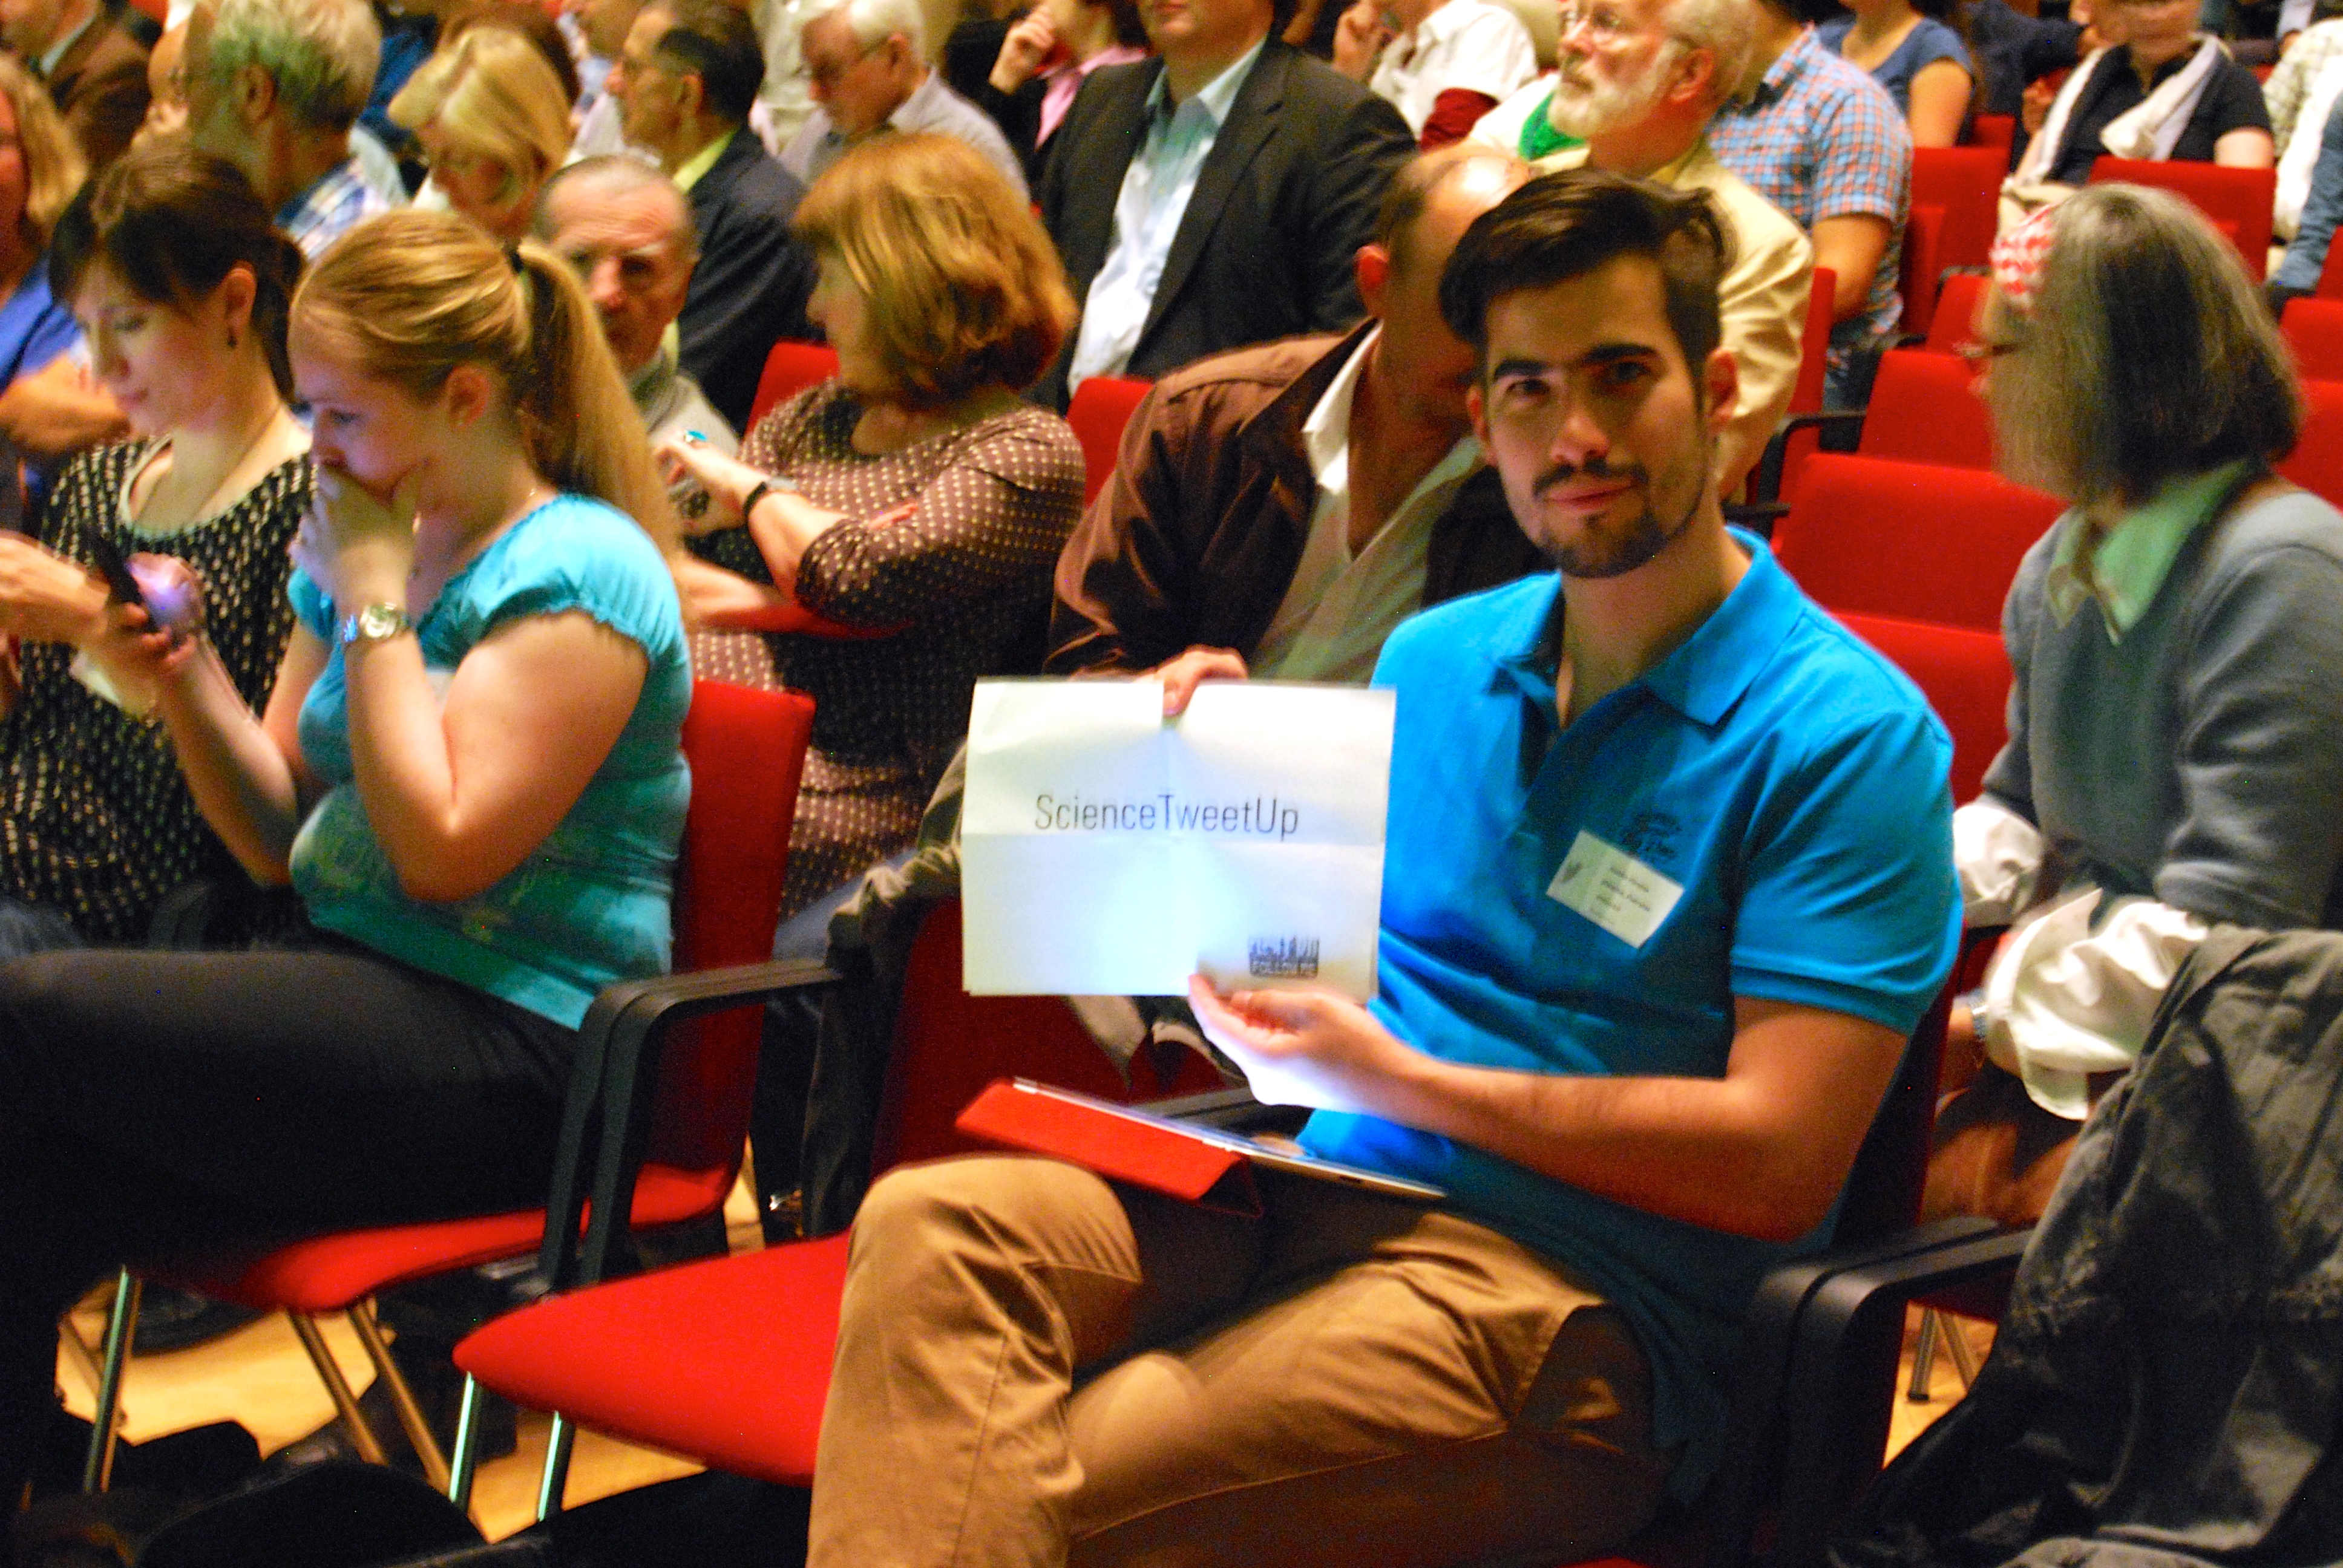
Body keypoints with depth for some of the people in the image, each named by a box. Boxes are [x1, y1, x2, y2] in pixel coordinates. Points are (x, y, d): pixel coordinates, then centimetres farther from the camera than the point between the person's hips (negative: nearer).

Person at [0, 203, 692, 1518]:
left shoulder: (578, 573, -9)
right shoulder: (367, 549, 16)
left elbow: (440, 849, -18)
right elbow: (283, 840, 18)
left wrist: (375, 603, -12)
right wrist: (189, 682, 0)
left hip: (511, 1060, -8)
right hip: (359, 990, 8)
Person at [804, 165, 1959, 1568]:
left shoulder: (1847, 736, -4)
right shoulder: (1432, 661, 18)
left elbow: (1780, 1162, -12)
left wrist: (1403, 1082, -12)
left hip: (1583, 1304, -6)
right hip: (1313, 1195, 6)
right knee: (935, 1224, -24)